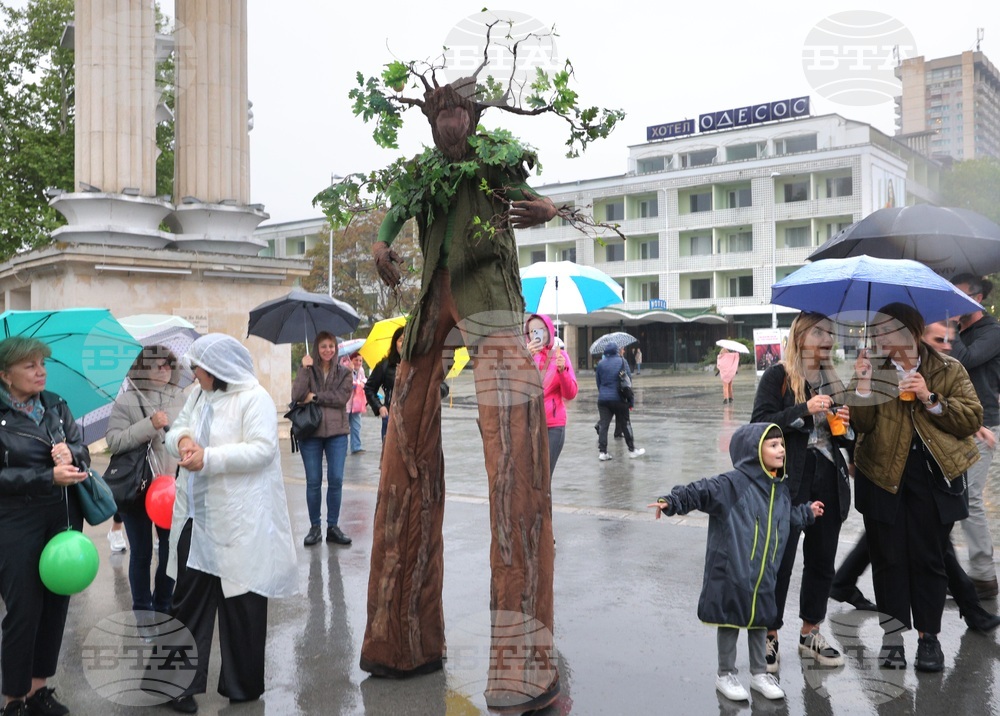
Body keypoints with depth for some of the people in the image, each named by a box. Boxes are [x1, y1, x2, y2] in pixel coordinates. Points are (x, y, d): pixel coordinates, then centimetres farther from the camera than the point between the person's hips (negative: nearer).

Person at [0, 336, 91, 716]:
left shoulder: (56, 405, 6)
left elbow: (82, 449, 4)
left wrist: (71, 453, -18)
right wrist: (50, 477, -22)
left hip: (64, 516, 5)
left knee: (56, 604, 10)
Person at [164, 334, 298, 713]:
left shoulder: (254, 398, -12)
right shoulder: (197, 394, 12)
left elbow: (262, 450, -21)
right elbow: (175, 429, 16)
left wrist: (208, 458, -23)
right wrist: (182, 439, -8)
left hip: (239, 522, -7)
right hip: (196, 516, 7)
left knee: (240, 603, 6)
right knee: (188, 600, 11)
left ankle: (242, 685, 23)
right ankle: (184, 682, 22)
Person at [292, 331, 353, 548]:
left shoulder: (344, 372, 6)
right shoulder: (308, 371, 5)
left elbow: (343, 397, -10)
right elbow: (296, 396, -11)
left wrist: (315, 397, -12)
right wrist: (305, 368, -12)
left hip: (337, 432, 0)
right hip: (310, 432, 0)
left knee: (336, 480, 0)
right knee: (313, 481, 4)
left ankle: (333, 526, 12)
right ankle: (314, 527, 15)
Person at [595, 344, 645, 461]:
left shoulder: (600, 363, 5)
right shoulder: (622, 361, -2)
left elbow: (598, 382, 10)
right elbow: (629, 378, 1)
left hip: (603, 399, 2)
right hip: (619, 399, -2)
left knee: (603, 425, 1)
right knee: (625, 424, 8)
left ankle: (602, 452, -5)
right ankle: (632, 450, 16)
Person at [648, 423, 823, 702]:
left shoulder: (780, 489, 8)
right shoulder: (733, 483, -17)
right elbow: (701, 491, -24)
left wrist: (807, 513, 45)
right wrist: (671, 501, -38)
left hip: (764, 573, 6)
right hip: (732, 570, -6)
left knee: (760, 620, 18)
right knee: (731, 620, 8)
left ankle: (759, 673, 35)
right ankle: (726, 675, 24)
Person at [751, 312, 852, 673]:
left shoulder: (832, 380, 14)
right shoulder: (777, 376, -5)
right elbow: (760, 423, -15)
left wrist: (844, 424, 0)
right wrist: (804, 410, -23)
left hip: (828, 483, 6)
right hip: (789, 483, -6)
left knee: (821, 561, 12)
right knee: (779, 560, -1)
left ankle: (810, 632, 28)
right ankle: (769, 637, 12)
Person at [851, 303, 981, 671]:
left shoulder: (948, 370, 2)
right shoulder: (876, 370, 4)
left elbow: (972, 418, -6)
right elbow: (862, 425, -6)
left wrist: (931, 399, -16)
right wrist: (863, 383, -17)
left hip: (933, 478, -1)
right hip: (883, 475, 1)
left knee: (928, 558, 4)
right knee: (888, 557, 5)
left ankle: (929, 637, 17)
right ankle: (893, 636, 15)